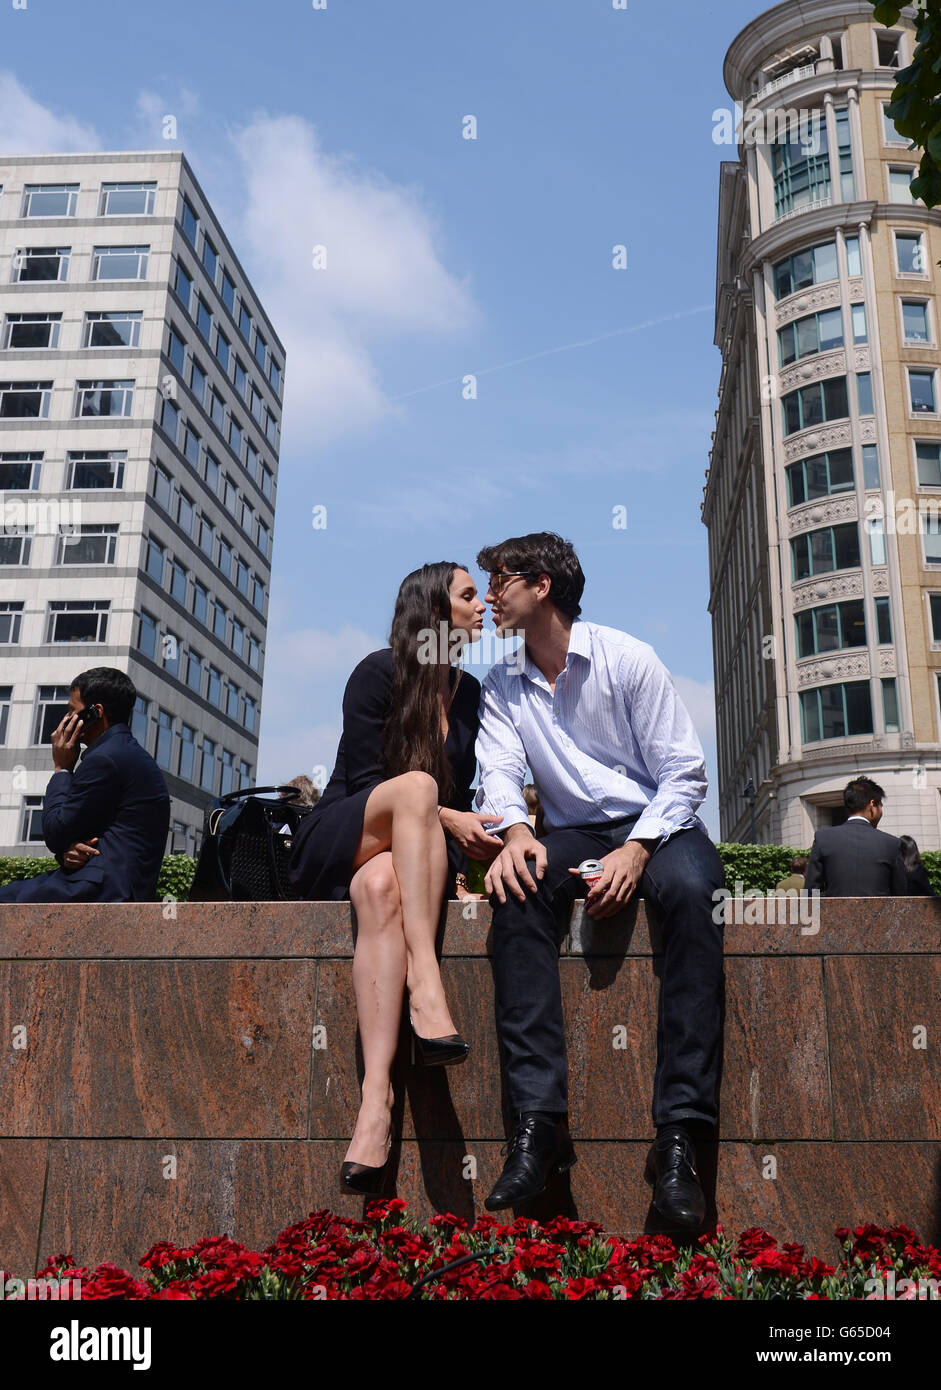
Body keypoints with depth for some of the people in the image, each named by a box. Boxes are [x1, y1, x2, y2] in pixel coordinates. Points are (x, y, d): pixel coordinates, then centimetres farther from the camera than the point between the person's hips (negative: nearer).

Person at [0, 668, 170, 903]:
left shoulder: (104, 759, -14)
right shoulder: (130, 753, 18)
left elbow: (54, 834, -9)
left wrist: (62, 768, 0)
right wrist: (67, 851, -4)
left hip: (103, 890, -10)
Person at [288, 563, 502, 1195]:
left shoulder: (469, 692, 13)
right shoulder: (380, 671, -3)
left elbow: (460, 793, 16)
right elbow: (362, 780, -8)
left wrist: (473, 831, -5)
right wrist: (442, 815, -19)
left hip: (408, 852, 3)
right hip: (336, 842, -3)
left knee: (382, 887, -36)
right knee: (416, 785, -35)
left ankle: (378, 1096, -50)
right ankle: (427, 988, -47)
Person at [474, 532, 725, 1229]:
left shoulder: (628, 659, -2)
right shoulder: (502, 685, 12)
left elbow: (685, 772, -6)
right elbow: (501, 768, -1)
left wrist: (637, 848, -23)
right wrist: (515, 829, -25)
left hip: (655, 823, -2)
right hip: (571, 834, 3)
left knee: (692, 889, -36)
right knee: (516, 889, -31)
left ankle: (680, 1134, -36)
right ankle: (541, 1121, -35)